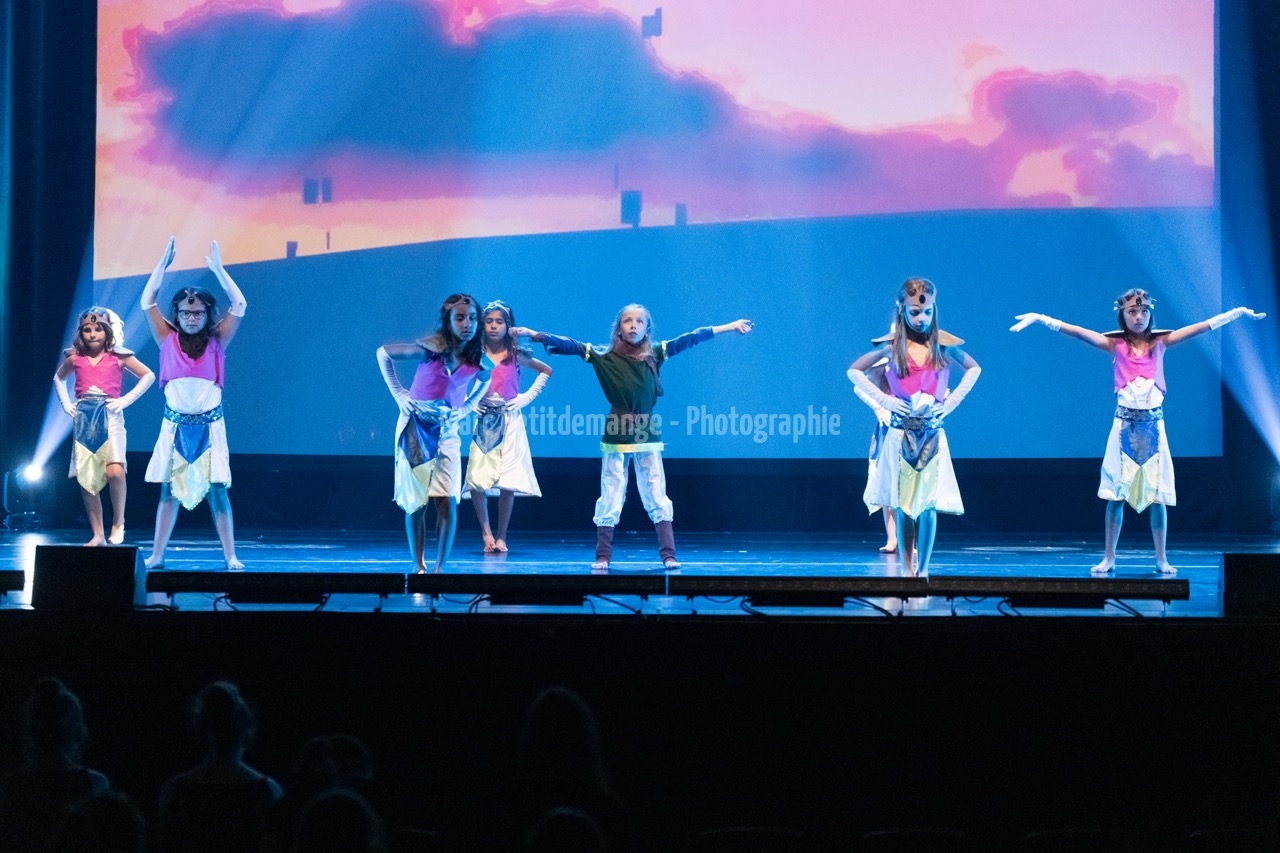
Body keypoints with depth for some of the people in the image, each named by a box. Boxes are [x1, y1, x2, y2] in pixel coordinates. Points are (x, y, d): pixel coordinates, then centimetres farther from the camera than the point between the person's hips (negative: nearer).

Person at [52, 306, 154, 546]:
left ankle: (118, 523, -5)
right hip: (83, 418, 3)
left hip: (109, 415, -3)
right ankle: (97, 535, 8)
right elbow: (58, 378, 28)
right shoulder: (75, 358, 9)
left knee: (114, 470, -24)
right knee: (86, 479, 1)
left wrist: (127, 399, -3)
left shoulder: (118, 357, 2)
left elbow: (148, 376, 6)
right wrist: (65, 403, 13)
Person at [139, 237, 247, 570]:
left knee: (217, 490, -3)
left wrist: (218, 269, -5)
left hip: (209, 425, -1)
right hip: (176, 424, 1)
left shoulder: (216, 342, 2)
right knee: (169, 490, 3)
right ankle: (156, 556, 4)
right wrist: (163, 263, -2)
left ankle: (230, 556, -2)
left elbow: (239, 306, -5)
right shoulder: (168, 340, 3)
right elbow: (147, 302, -1)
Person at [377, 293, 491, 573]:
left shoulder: (480, 361, -6)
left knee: (448, 502, -10)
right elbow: (384, 353, -8)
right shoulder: (432, 348, -17)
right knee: (415, 503, 0)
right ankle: (419, 568, 8)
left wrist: (466, 408, 4)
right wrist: (398, 394, -9)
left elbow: (484, 381, 19)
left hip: (447, 431, 3)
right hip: (416, 427, -3)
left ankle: (439, 569, -5)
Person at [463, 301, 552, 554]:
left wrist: (528, 396, 4)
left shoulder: (516, 355, 2)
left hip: (510, 421, -1)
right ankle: (486, 533, 6)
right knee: (477, 480, -9)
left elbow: (546, 371, 13)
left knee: (507, 482, -5)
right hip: (484, 421, 1)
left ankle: (501, 537, 5)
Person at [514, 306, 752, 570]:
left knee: (657, 496, 2)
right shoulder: (604, 356, -2)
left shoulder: (655, 355, 3)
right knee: (610, 498, 2)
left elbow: (689, 339, 4)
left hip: (647, 435, 1)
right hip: (616, 435, -1)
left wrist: (729, 327, 5)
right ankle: (602, 557, 8)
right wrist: (535, 335, -14)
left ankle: (668, 555, 4)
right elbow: (570, 345, -6)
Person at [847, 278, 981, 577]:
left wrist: (952, 401, 5)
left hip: (932, 433, 1)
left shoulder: (943, 345, 1)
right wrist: (883, 399, -3)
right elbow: (854, 371, 7)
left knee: (928, 503, -2)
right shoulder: (892, 346, -1)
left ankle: (923, 568, 3)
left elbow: (973, 369, 18)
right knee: (902, 503, -1)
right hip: (901, 433, -1)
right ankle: (908, 570, 5)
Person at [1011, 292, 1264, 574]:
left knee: (1158, 493, 2)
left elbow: (1204, 326, 2)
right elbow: (1075, 331, -11)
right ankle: (1108, 557, 7)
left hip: (1153, 423, 1)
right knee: (1116, 492, 0)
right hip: (1125, 423, -1)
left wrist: (1238, 313, -3)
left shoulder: (1160, 342, 4)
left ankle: (1161, 559, 8)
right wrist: (1039, 319, -21)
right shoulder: (1115, 345, -1)